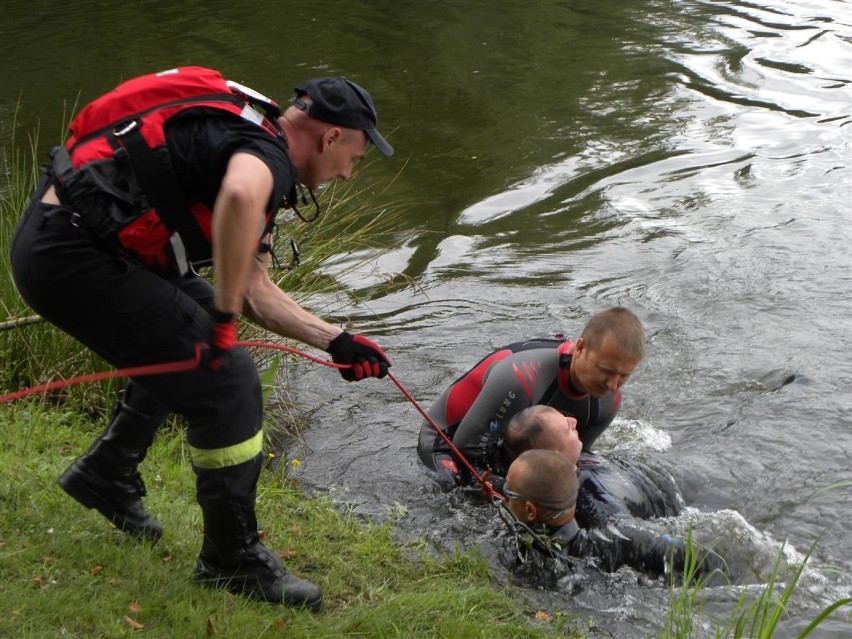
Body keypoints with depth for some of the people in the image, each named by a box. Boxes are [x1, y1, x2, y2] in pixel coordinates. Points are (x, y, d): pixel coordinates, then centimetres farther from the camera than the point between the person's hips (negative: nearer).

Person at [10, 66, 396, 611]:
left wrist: (335, 340, 18)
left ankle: (106, 474, 39)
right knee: (228, 381, -10)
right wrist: (225, 317, -29)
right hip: (73, 256, -11)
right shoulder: (266, 153, -13)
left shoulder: (248, 139, 19)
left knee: (190, 345, 27)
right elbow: (240, 197, -40)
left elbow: (254, 289, 20)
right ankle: (233, 560, 5)